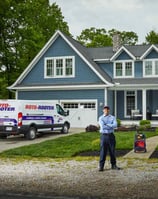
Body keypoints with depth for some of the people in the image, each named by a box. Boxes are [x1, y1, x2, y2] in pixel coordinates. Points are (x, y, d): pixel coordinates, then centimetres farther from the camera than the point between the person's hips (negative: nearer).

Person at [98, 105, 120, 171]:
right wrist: (111, 126, -9)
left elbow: (115, 125, -10)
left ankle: (113, 165, 18)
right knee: (103, 151, -1)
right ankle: (101, 166, 4)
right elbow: (102, 126, -13)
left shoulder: (112, 117, 8)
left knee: (112, 151, 8)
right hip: (104, 135, -2)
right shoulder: (101, 118, 3)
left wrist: (106, 125, -13)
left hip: (111, 135, 2)